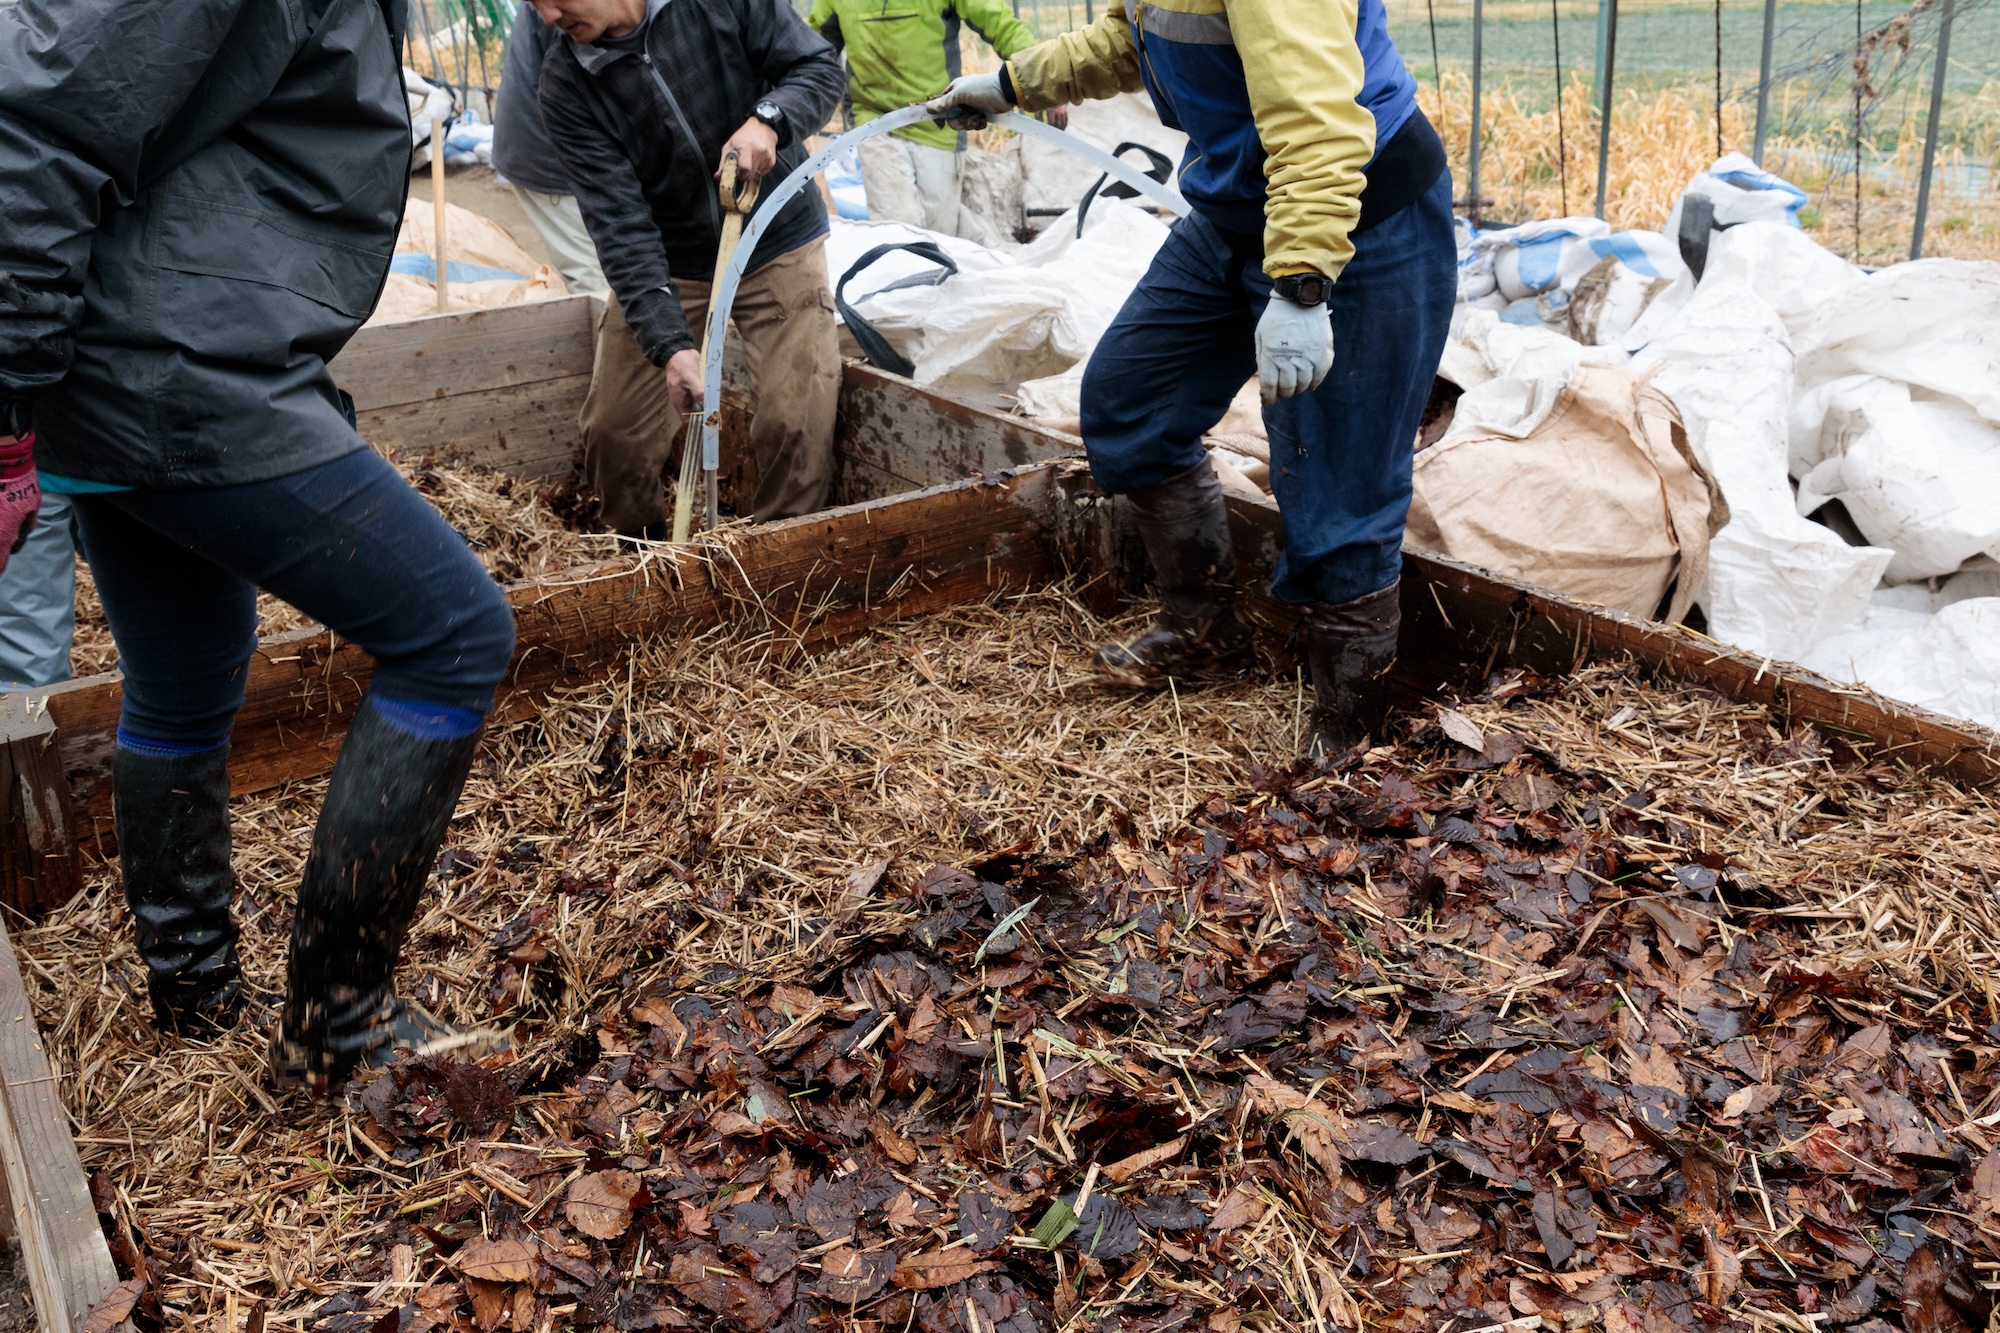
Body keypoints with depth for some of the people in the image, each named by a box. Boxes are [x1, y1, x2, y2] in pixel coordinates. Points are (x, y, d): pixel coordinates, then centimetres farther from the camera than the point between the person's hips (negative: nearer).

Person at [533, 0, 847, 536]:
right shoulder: (566, 86, -13)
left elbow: (819, 65, -6)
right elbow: (619, 223, -20)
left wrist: (768, 120, -29)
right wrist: (669, 344, -31)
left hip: (778, 248, -1)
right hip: (663, 264, 2)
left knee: (795, 426, -12)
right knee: (613, 433, 1)